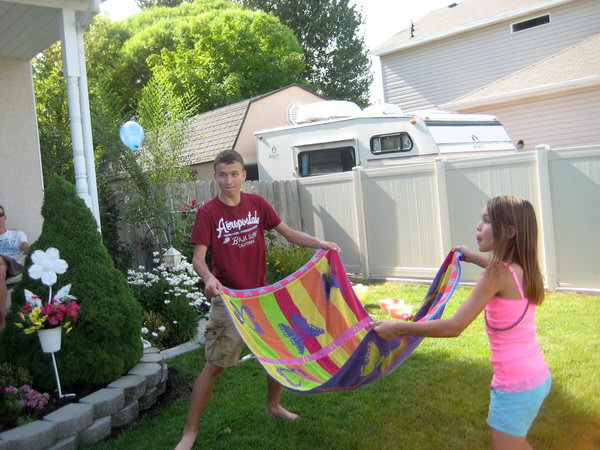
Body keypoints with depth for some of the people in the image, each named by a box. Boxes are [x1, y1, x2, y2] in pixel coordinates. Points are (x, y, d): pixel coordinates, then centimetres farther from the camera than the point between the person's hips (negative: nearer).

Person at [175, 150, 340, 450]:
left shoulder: (257, 204, 1)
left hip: (261, 293, 5)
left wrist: (319, 243, -10)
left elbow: (288, 233, 4)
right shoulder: (208, 213, -10)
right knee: (214, 365, -4)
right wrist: (208, 277, -37)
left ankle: (273, 405, 39)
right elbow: (198, 257, -15)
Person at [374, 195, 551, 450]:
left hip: (515, 386, -9)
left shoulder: (498, 274, -22)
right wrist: (471, 256, 34)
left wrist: (397, 328, -18)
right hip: (536, 377, 9)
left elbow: (454, 327, -24)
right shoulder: (522, 268, 2)